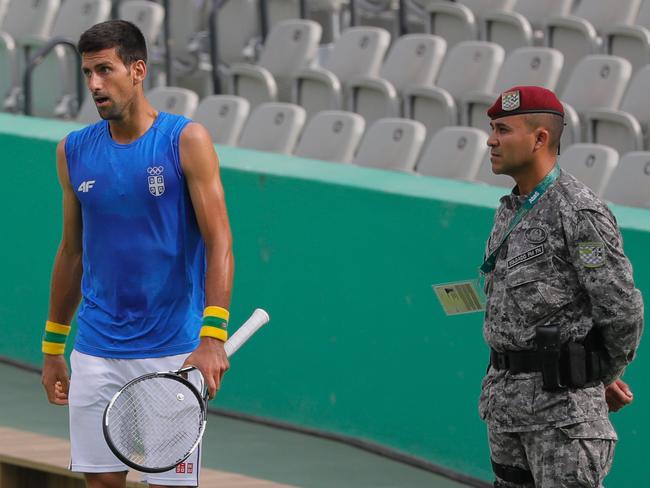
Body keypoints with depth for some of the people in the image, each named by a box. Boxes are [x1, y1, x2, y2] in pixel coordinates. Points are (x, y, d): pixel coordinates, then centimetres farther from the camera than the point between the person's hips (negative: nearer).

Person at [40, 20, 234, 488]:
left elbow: (219, 243, -11)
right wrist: (52, 347, 17)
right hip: (96, 354, 4)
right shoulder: (74, 150, 7)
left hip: (173, 351, -4)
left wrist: (213, 337, -22)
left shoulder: (187, 140, -6)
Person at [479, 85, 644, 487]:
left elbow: (622, 310, -16)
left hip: (563, 394, -9)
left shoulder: (581, 212, -15)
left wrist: (604, 378, 0)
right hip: (507, 392, 9)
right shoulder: (511, 212, 13)